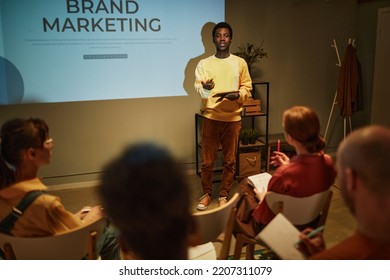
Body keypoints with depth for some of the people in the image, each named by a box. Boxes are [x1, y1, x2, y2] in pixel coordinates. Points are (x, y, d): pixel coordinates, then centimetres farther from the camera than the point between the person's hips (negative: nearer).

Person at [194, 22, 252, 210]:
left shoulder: (240, 63, 5)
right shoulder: (204, 63, 3)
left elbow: (247, 88, 7)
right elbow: (198, 87, -8)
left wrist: (237, 95, -15)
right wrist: (205, 88, -31)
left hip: (233, 118, 1)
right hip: (211, 117, 0)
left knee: (230, 160, 7)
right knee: (207, 160, 5)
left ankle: (224, 194, 23)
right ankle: (207, 193, 24)